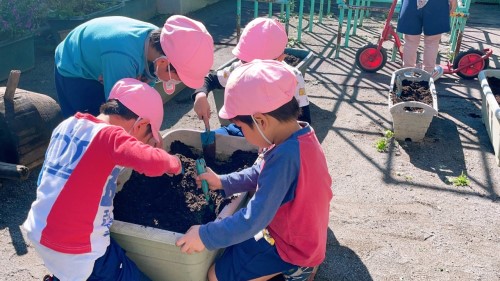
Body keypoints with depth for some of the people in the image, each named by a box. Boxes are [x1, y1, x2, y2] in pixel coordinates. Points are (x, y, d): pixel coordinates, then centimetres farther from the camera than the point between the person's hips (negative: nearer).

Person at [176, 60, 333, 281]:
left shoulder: (286, 156, -36)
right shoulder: (299, 135, -8)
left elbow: (254, 218, -32)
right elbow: (262, 172, 8)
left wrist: (206, 236, -24)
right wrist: (224, 182, 4)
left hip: (290, 245, -9)